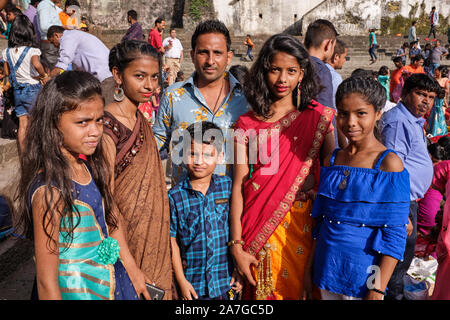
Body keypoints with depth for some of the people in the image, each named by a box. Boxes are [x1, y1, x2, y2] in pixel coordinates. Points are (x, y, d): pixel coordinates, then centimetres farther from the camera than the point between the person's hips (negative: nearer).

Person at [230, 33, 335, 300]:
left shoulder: (319, 118, 1)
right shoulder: (247, 125, 1)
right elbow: (238, 186, -3)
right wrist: (237, 245, -7)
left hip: (304, 225, 0)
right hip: (259, 229, 0)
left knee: (301, 290, 11)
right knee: (262, 292, 11)